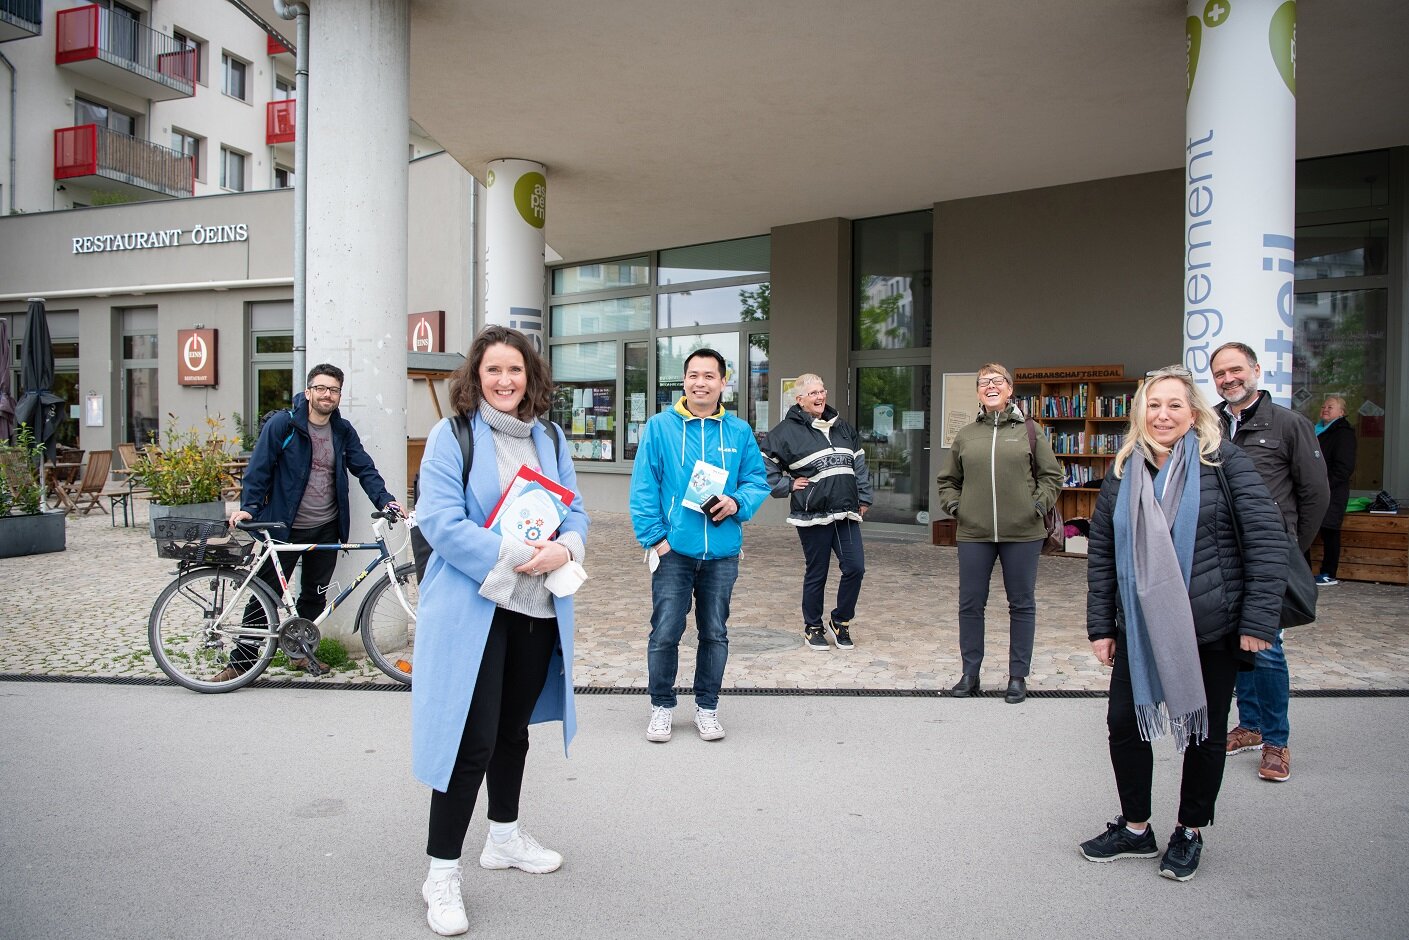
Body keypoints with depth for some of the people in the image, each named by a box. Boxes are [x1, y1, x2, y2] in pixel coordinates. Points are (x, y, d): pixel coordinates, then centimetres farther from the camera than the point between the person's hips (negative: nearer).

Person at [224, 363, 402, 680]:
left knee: (315, 595, 14)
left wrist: (385, 500, -10)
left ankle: (301, 651, 31)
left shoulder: (343, 431, 4)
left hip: (326, 529, 4)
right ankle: (242, 659, 14)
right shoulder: (281, 424, -8)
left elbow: (364, 468, 3)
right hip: (285, 528, -4)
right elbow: (259, 469, -7)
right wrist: (248, 506, -16)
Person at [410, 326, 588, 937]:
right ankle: (441, 873, 11)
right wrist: (513, 555, -23)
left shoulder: (549, 439, 10)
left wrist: (564, 548, -14)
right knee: (472, 741, -5)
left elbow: (575, 512, 8)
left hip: (538, 609, 6)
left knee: (514, 729, 20)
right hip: (472, 608, -5)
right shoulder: (450, 437, -7)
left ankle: (504, 837, 39)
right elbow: (440, 521, -16)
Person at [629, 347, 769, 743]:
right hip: (673, 550, -2)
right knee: (665, 633, 3)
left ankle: (707, 706, 30)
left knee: (715, 634, 13)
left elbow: (758, 480, 9)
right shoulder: (660, 427, -2)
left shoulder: (739, 431, 5)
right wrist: (654, 537, -10)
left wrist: (738, 502, -12)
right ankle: (662, 706, 23)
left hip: (722, 552, 2)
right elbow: (643, 487, -4)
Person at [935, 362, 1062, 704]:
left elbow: (1052, 474, 7)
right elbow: (948, 479, 17)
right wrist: (953, 505, 1)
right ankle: (970, 674, 20)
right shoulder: (965, 435, 8)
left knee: (1022, 604, 8)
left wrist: (1039, 504, -6)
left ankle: (1018, 676, 21)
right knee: (970, 605, 7)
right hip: (974, 534, 2)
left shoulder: (1029, 431, 2)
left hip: (1022, 534, -2)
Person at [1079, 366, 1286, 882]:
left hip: (1212, 628, -3)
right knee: (1125, 721, 7)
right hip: (1139, 628, 4)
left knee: (1205, 732, 11)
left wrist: (1258, 622, -14)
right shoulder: (1124, 472, 4)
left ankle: (1190, 832, 31)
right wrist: (1100, 626, 4)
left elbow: (1267, 542, -10)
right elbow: (1100, 552, 6)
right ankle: (1135, 828, 26)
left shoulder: (1224, 462, -8)